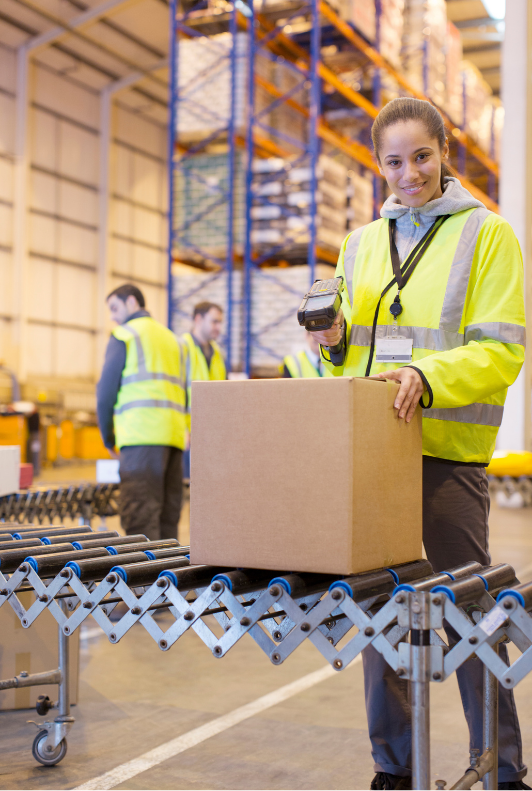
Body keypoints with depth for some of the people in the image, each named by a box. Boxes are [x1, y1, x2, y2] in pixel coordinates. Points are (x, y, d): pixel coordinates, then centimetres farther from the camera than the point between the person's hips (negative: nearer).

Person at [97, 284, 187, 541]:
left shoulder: (124, 335, 5)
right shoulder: (172, 339, 26)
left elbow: (106, 389, 0)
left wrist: (107, 435, 11)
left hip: (142, 435, -7)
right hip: (174, 435, 7)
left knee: (140, 519, -11)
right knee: (168, 517, 8)